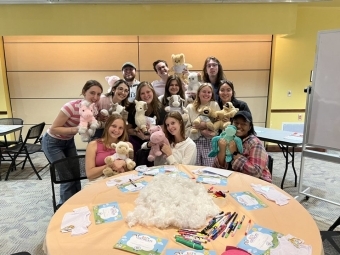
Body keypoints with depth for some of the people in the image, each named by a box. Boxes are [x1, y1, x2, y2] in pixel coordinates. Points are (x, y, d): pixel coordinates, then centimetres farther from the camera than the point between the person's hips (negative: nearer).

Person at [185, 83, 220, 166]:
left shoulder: (215, 105, 5)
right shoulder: (190, 107, 5)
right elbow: (186, 128, -2)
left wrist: (206, 125, -17)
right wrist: (201, 131, -14)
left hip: (211, 143, 0)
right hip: (195, 142, 1)